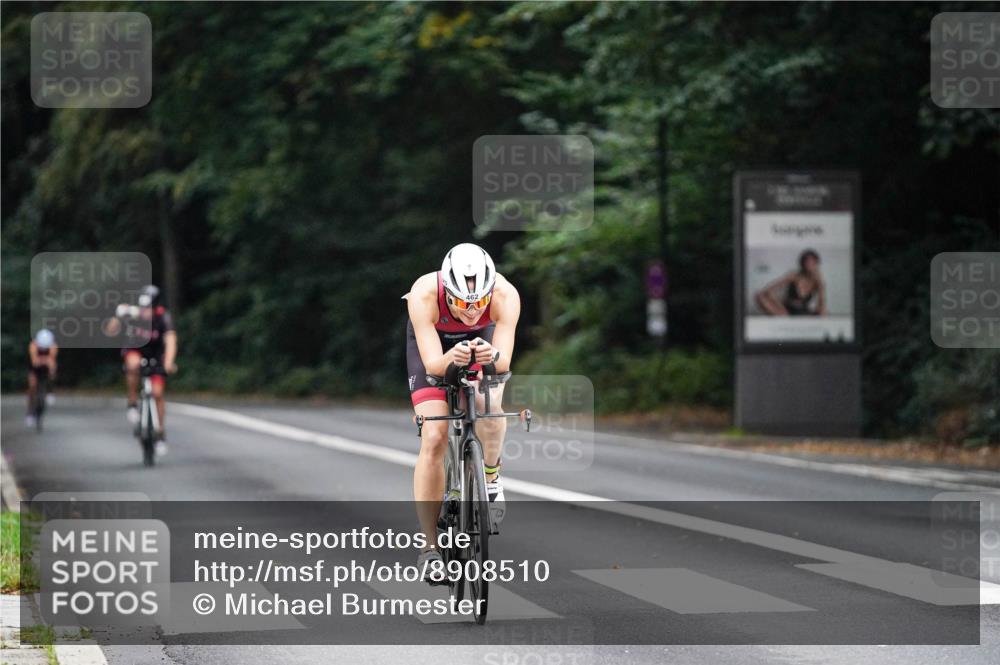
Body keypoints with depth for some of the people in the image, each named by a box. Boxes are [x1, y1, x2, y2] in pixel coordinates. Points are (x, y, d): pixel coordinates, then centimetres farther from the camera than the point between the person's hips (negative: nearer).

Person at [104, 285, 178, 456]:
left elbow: (170, 340, -38)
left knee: (157, 393, -10)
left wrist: (169, 362, -55)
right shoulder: (131, 313, -24)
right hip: (134, 350, 0)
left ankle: (161, 433, 7)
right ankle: (132, 404, -18)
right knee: (133, 364, -36)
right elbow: (110, 332, -28)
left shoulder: (163, 317, -27)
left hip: (155, 354, 0)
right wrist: (118, 317, -47)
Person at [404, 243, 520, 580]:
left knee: (488, 404, -30)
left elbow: (504, 360, -40)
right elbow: (432, 363, -41)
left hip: (482, 338, 1)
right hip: (433, 342, -1)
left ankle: (490, 475, 1)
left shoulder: (505, 296, -36)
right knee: (434, 439, -13)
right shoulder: (424, 294, -39)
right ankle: (430, 546, -5)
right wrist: (451, 359, -63)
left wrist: (492, 357, -62)